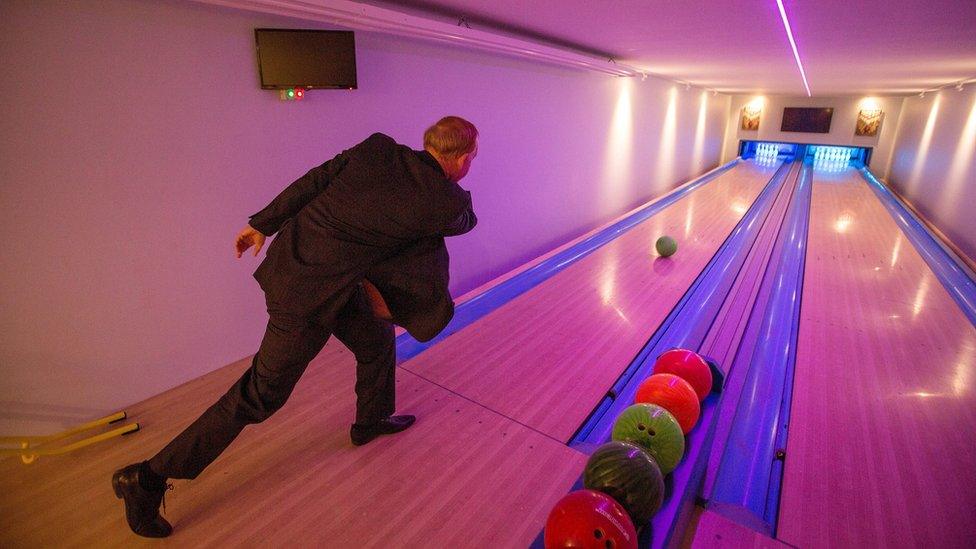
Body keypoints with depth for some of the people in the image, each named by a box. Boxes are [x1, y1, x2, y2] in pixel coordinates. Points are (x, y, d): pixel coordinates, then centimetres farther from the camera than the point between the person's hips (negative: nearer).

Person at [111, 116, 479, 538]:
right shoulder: (443, 202, -16)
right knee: (260, 396, 10)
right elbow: (465, 221, 8)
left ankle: (371, 421, 50)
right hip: (310, 297, -8)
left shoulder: (377, 149, -1)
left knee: (377, 339, 25)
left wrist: (262, 224, 12)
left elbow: (311, 183, 3)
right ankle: (146, 479, 25)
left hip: (290, 260, 9)